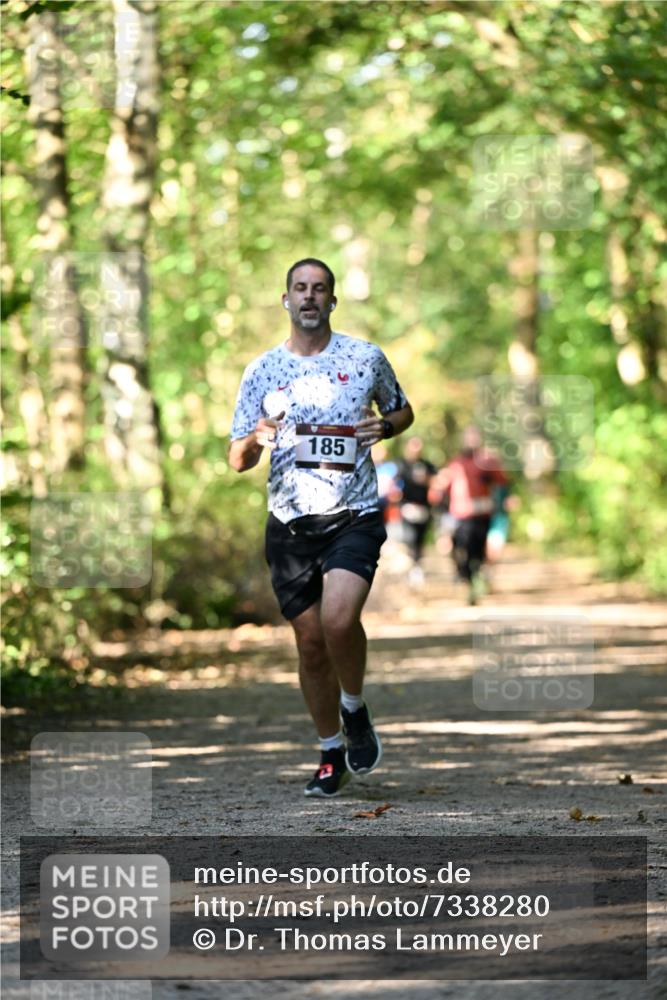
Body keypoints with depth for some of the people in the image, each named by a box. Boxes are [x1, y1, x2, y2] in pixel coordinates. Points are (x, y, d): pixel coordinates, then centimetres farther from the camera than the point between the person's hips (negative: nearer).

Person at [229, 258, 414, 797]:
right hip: (290, 522, 2)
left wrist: (384, 426, -4)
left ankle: (355, 708, 4)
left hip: (355, 515, -2)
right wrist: (256, 440, -16)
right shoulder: (262, 370, 6)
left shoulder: (366, 358, 4)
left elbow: (404, 411, 19)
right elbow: (238, 460, 7)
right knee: (311, 643, 6)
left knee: (339, 620, -25)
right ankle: (332, 755, 23)